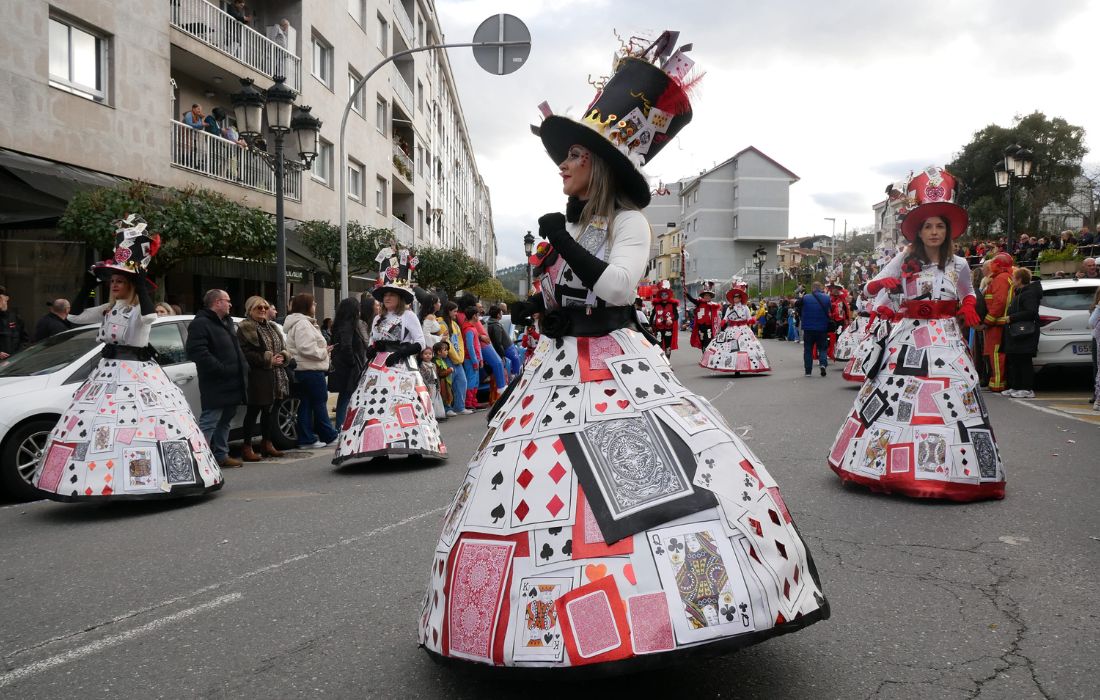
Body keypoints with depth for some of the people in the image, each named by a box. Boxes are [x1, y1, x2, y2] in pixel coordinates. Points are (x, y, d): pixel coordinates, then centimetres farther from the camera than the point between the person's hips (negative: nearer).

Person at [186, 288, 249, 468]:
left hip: (231, 384, 10)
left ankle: (221, 455, 26)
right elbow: (197, 352, -23)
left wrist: (243, 366, 14)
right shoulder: (200, 324, -11)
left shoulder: (227, 322, 22)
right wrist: (222, 369, -24)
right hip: (216, 386, -10)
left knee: (224, 421, 17)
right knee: (208, 422, -11)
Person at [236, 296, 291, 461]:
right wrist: (269, 360, -18)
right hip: (257, 377, -8)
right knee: (253, 411, -4)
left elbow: (283, 347, 21)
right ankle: (247, 448, 2)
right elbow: (246, 353, -17)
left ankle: (267, 444, 25)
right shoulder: (245, 328, -7)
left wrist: (282, 357, -2)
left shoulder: (270, 327, 18)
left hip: (274, 377, 8)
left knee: (268, 409, 15)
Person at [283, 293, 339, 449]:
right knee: (320, 403, -1)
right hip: (311, 370, -10)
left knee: (306, 404, 8)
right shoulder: (302, 323, -15)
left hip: (301, 370, 10)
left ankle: (306, 439, 9)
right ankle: (328, 436, 8)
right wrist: (323, 352, -11)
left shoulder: (301, 322, 20)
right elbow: (306, 348, -24)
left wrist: (323, 349, 14)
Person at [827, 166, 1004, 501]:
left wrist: (970, 307, 4)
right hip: (908, 335, -1)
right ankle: (897, 465, 5)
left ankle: (951, 469, 4)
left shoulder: (958, 264, 10)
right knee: (896, 394, -6)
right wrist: (881, 283, -21)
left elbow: (968, 294, 25)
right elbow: (871, 287, 1)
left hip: (946, 338, 2)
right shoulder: (904, 261, 4)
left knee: (951, 395, -5)